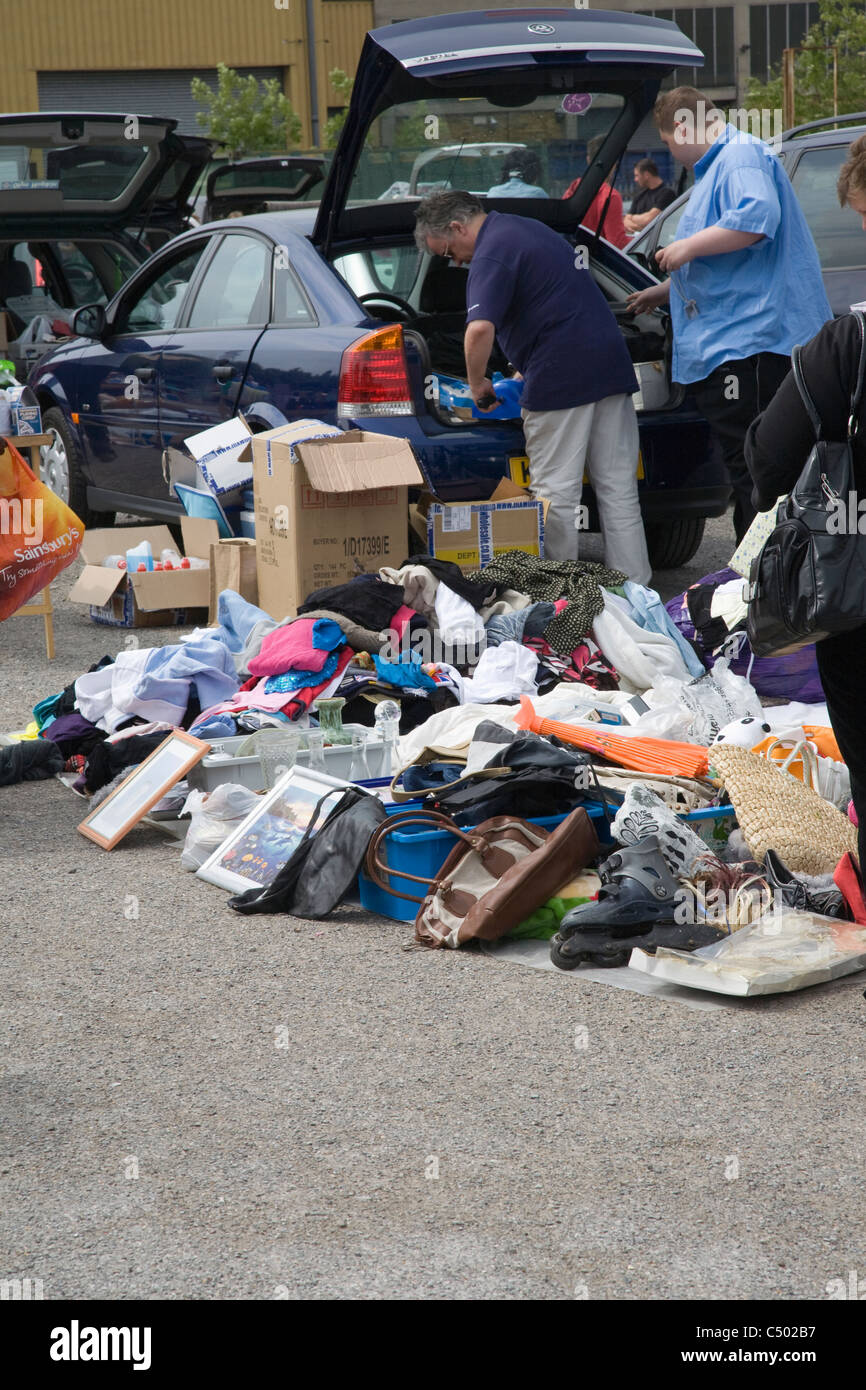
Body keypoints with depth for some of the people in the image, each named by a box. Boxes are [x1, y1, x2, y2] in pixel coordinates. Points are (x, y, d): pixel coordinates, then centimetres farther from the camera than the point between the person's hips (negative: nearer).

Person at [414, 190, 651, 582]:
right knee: (619, 488, 9)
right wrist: (527, 370, 25)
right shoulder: (527, 227, 20)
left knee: (556, 492, -1)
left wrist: (476, 383, -10)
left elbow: (480, 329, -27)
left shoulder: (491, 255, -11)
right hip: (611, 364, 9)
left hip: (561, 377, -9)